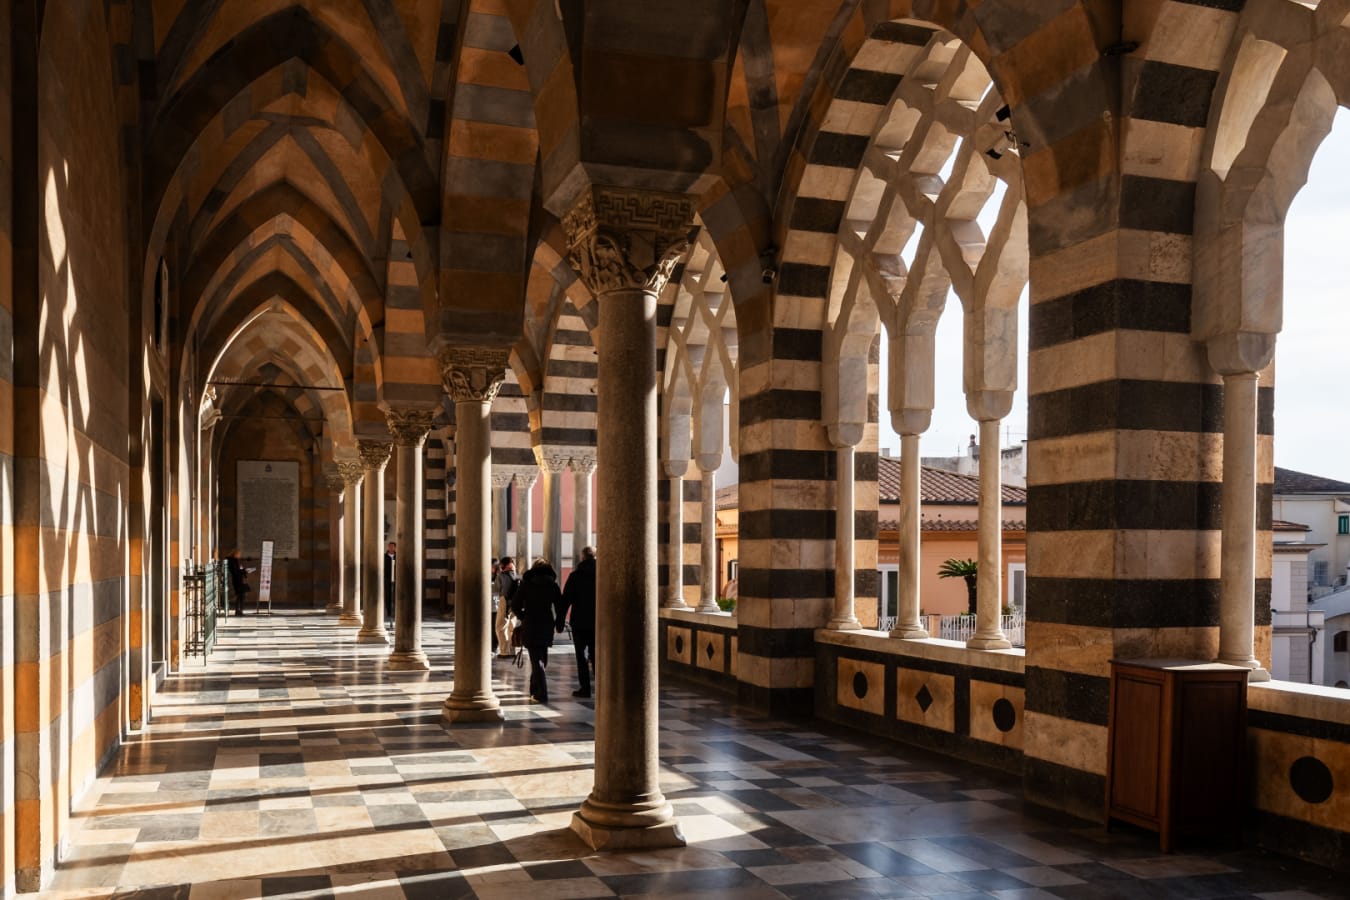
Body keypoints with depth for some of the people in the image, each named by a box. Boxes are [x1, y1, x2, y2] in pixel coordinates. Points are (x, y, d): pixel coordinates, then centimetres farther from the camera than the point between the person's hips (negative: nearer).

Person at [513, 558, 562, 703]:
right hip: (547, 625, 2)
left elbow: (515, 605, -4)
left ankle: (541, 693, -10)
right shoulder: (552, 584, 3)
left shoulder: (526, 583, -1)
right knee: (541, 658, 17)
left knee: (536, 660, -2)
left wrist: (522, 617, 11)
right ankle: (535, 690, 25)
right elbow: (560, 606, 0)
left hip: (530, 626, -2)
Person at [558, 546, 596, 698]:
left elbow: (565, 600, -7)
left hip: (579, 622, -3)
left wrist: (559, 622, -2)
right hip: (598, 622, 3)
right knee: (595, 654, 12)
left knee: (581, 655, 3)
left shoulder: (575, 575, -6)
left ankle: (585, 687, 0)